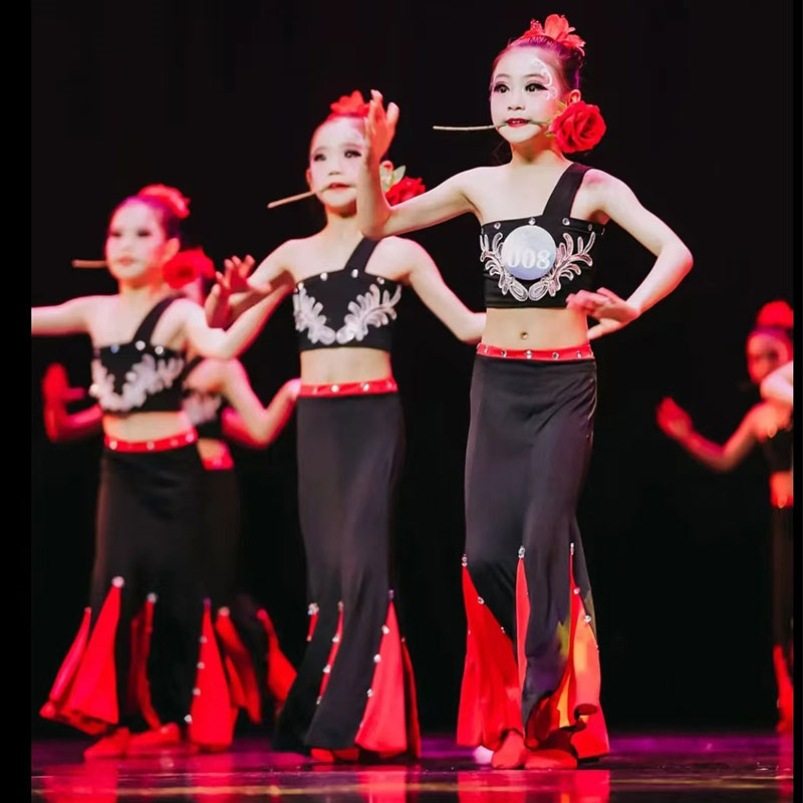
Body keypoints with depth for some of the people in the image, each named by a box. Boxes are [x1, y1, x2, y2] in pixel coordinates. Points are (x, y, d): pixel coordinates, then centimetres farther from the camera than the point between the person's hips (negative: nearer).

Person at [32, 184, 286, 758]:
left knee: (172, 588, 1)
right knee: (117, 585, -4)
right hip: (120, 469, 4)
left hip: (172, 469, -4)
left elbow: (221, 347, -29)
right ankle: (122, 718, 1)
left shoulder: (179, 313, -9)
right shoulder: (96, 311, 6)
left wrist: (269, 298, -41)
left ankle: (176, 716, 10)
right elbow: (37, 320, 9)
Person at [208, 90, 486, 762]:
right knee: (326, 573, 5)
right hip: (316, 422, 4)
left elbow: (467, 324, 2)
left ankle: (349, 723, -13)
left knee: (361, 564, -14)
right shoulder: (295, 254, 11)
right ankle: (315, 719, 11)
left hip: (374, 418, -4)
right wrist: (231, 290, -9)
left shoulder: (398, 252, 2)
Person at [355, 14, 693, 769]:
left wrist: (630, 309, -29)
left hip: (563, 384, -3)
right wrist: (370, 159, -5)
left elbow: (675, 252, -13)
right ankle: (506, 714, 16)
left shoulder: (591, 187, -4)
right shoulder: (480, 185, 6)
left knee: (543, 544, -10)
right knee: (486, 554, -1)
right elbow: (378, 225, 11)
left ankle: (550, 723, 0)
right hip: (495, 384, 3)